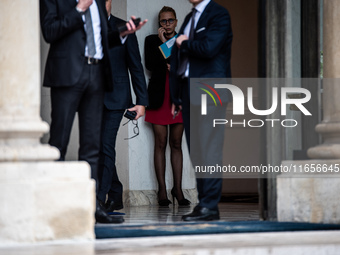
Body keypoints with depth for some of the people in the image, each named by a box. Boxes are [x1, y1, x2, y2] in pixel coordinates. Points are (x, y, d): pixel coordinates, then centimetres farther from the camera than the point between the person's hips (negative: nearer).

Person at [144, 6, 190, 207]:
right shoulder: (152, 40, 8)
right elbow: (150, 65, -6)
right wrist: (162, 43, -8)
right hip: (159, 98, -2)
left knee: (176, 144, 2)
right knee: (160, 143, -3)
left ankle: (178, 189, 3)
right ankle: (162, 191, -3)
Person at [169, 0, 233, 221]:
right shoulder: (190, 18, 21)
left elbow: (209, 48, -19)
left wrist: (185, 43, -1)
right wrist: (176, 96, 17)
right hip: (188, 90, 8)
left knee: (209, 149, -11)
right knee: (196, 151, 5)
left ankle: (210, 206, -13)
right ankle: (204, 203, 7)